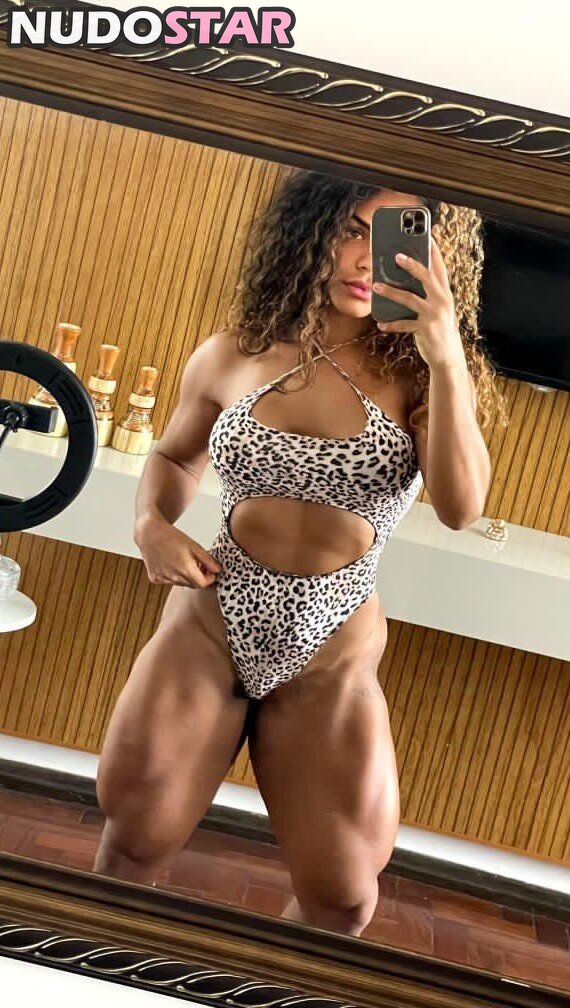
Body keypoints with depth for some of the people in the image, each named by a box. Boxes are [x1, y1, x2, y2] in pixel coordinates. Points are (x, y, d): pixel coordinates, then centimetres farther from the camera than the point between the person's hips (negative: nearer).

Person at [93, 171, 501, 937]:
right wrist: (153, 524, -4)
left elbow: (461, 508, -21)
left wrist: (447, 358, -27)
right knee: (134, 841, 6)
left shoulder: (415, 372, -7)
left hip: (332, 655, 0)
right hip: (208, 622, 1)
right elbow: (174, 456, 16)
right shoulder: (231, 356, -1)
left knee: (342, 898, 6)